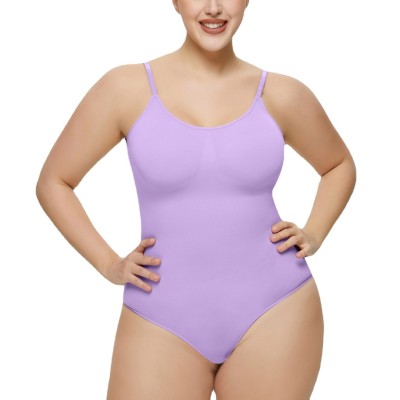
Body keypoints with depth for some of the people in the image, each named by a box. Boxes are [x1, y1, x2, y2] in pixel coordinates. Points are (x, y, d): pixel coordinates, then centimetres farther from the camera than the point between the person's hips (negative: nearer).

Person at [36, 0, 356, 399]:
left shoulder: (281, 95, 2)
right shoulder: (126, 87, -2)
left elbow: (340, 165, 20)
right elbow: (53, 182, 7)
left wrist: (313, 235, 6)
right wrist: (108, 264, -1)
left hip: (273, 310, 1)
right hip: (163, 321, -1)